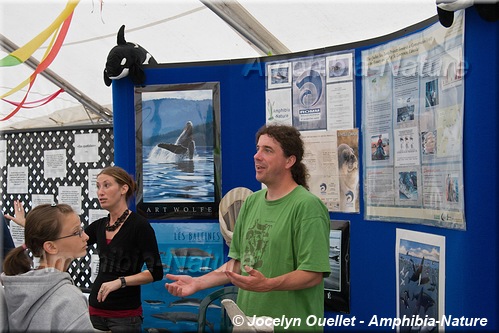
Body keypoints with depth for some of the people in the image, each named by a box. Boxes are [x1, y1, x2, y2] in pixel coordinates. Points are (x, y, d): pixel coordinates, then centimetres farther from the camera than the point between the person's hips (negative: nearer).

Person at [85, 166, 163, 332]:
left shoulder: (139, 225, -11)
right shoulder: (99, 226, 7)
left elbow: (156, 272, -14)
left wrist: (120, 282, -24)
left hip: (125, 314, -6)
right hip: (95, 310, 6)